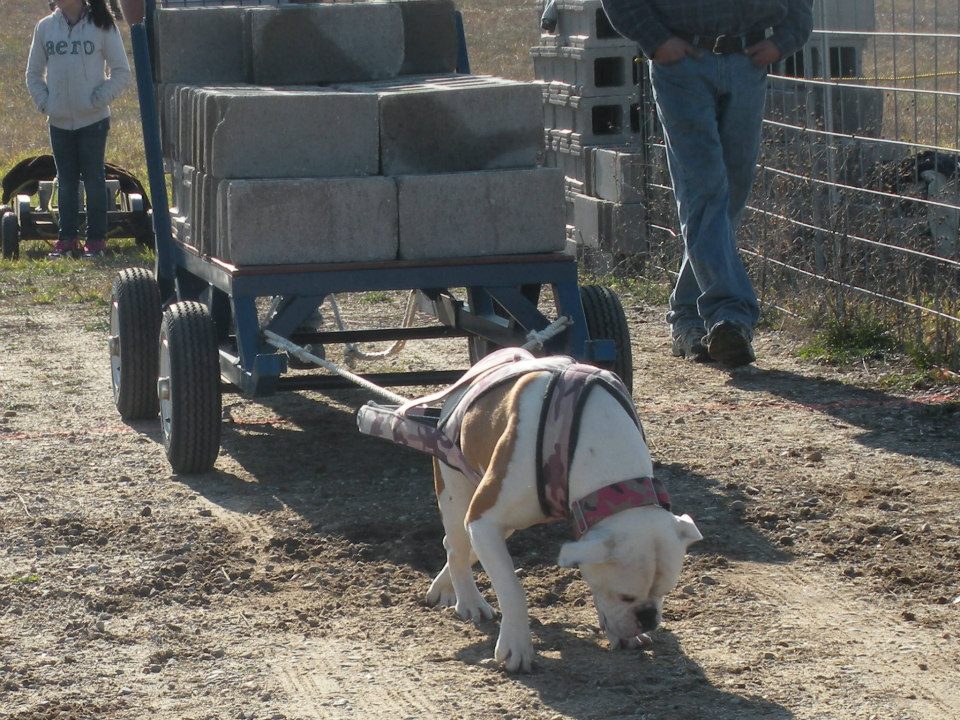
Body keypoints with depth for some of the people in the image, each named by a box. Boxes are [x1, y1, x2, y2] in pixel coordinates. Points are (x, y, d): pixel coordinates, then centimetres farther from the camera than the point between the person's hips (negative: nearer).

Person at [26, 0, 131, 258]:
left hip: (93, 120, -3)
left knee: (93, 178, 2)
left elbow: (121, 72, -2)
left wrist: (99, 100, -10)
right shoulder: (45, 27, 4)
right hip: (59, 121, 3)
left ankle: (96, 238, 9)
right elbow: (34, 73, 13)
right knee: (66, 181, 9)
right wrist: (44, 102, 0)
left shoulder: (101, 26, -6)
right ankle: (67, 238, 16)